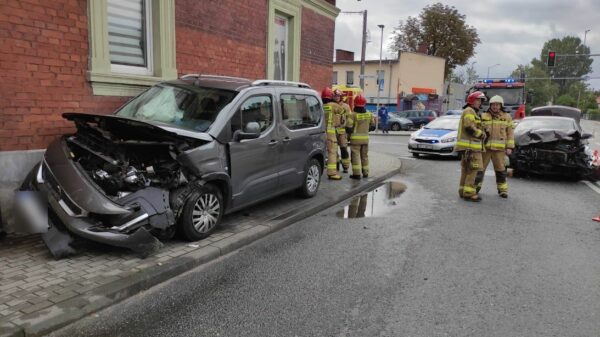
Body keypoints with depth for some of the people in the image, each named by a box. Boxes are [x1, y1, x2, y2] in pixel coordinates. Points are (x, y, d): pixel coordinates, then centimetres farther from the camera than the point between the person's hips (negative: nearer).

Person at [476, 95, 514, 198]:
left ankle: (502, 189, 14)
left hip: (499, 148, 0)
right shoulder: (483, 116, 8)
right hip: (485, 147, 0)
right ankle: (476, 186, 16)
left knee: (500, 169, 5)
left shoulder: (506, 117, 8)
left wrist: (509, 147, 1)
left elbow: (510, 133, 7)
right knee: (480, 168, 3)